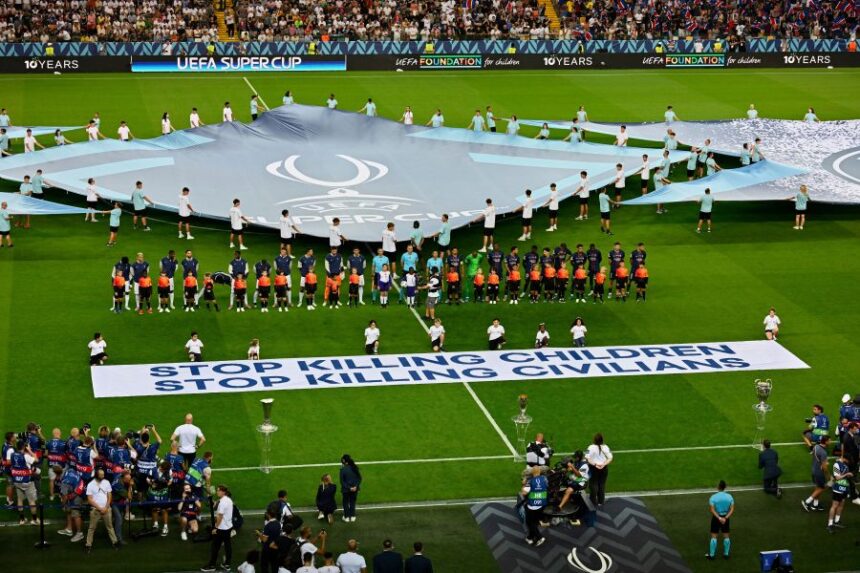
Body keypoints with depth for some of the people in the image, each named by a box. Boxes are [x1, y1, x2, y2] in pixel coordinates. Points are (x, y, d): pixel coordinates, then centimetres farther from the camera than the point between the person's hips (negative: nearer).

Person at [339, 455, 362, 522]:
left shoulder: (343, 469, -20)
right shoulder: (355, 467, -7)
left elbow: (342, 481, -17)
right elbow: (359, 478, -3)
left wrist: (349, 488, -13)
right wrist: (356, 486, -7)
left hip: (346, 489, -4)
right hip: (355, 489, 4)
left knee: (346, 503, 16)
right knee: (353, 502, 19)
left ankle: (347, 517, 23)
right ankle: (352, 517, 26)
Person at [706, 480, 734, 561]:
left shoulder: (713, 497, -12)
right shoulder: (729, 497, -4)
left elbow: (712, 510, -20)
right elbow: (732, 509, -10)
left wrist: (719, 518, -22)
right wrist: (726, 518, -17)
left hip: (716, 518, -2)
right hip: (726, 517, 2)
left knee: (714, 536, 5)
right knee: (726, 536, 13)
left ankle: (712, 555, 9)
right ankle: (726, 554, 20)